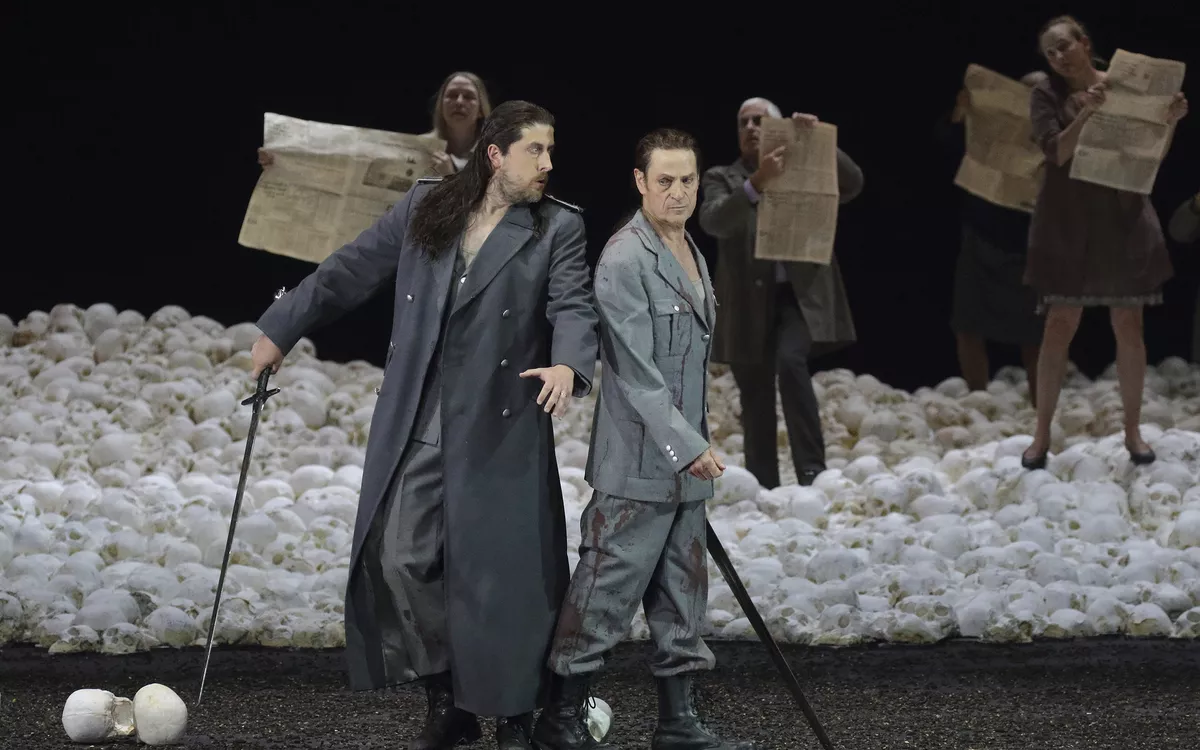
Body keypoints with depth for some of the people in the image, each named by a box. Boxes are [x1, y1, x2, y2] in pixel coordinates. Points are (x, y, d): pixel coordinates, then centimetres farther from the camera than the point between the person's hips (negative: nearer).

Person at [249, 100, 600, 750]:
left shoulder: (557, 228, 0)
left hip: (501, 432, -3)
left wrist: (568, 365, -35)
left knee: (500, 574, -2)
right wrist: (281, 330, 17)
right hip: (415, 425, 3)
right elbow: (350, 273, 14)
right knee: (402, 558, 1)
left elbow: (573, 306, -13)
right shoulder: (425, 208, 6)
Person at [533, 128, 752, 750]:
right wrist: (686, 446, -22)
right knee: (607, 591, -4)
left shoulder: (692, 255, 14)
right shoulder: (624, 261, -15)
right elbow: (635, 370, -19)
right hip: (637, 465, -9)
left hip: (686, 465, 9)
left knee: (682, 594, 12)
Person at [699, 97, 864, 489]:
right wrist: (756, 182, -26)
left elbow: (853, 184, -2)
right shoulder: (722, 179, 9)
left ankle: (812, 470, -22)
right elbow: (713, 221, -11)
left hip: (799, 294, -2)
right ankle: (763, 491, 10)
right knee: (756, 401, 4)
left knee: (790, 362, -26)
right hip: (750, 301, 2)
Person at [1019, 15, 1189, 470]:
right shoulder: (1048, 95, -1)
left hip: (1123, 218, 2)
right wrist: (1086, 112, -27)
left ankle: (1133, 430, 15)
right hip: (1068, 222, -2)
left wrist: (1170, 121, -13)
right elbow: (1057, 152, -14)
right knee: (1060, 327, -3)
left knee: (1129, 328, 4)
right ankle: (1042, 434, 5)